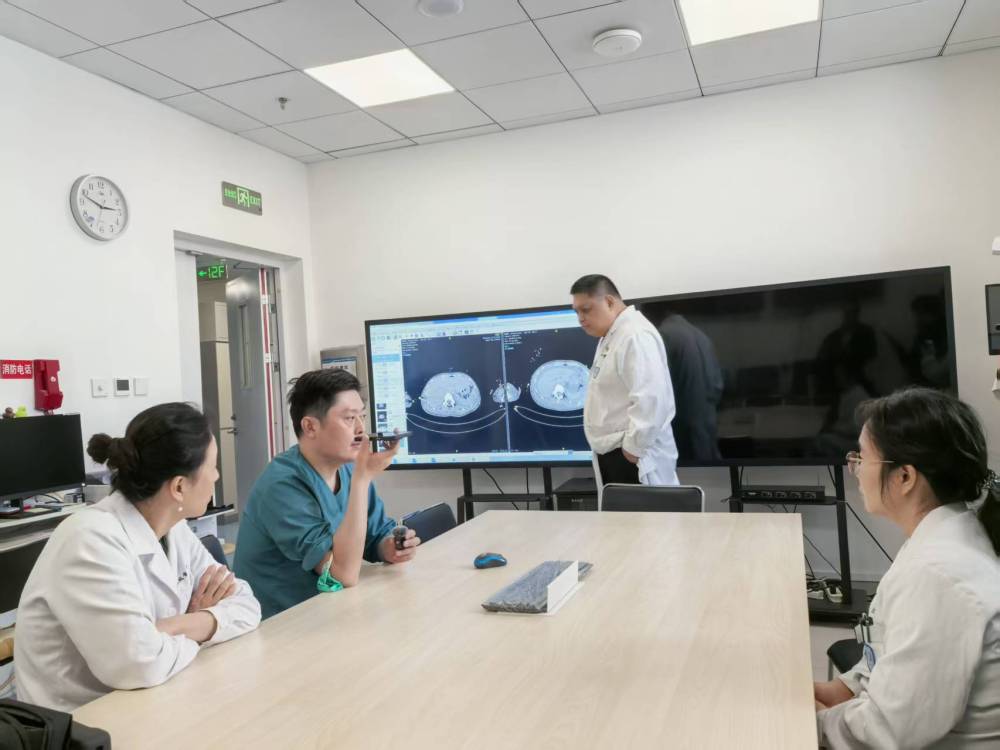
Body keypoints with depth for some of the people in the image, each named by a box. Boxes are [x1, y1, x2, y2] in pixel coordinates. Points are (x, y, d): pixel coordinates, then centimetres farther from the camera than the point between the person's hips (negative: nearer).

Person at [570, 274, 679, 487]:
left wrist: (633, 448, -20)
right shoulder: (611, 337, 16)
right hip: (611, 455, 10)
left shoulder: (635, 336, -17)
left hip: (633, 459, -10)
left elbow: (650, 399, -26)